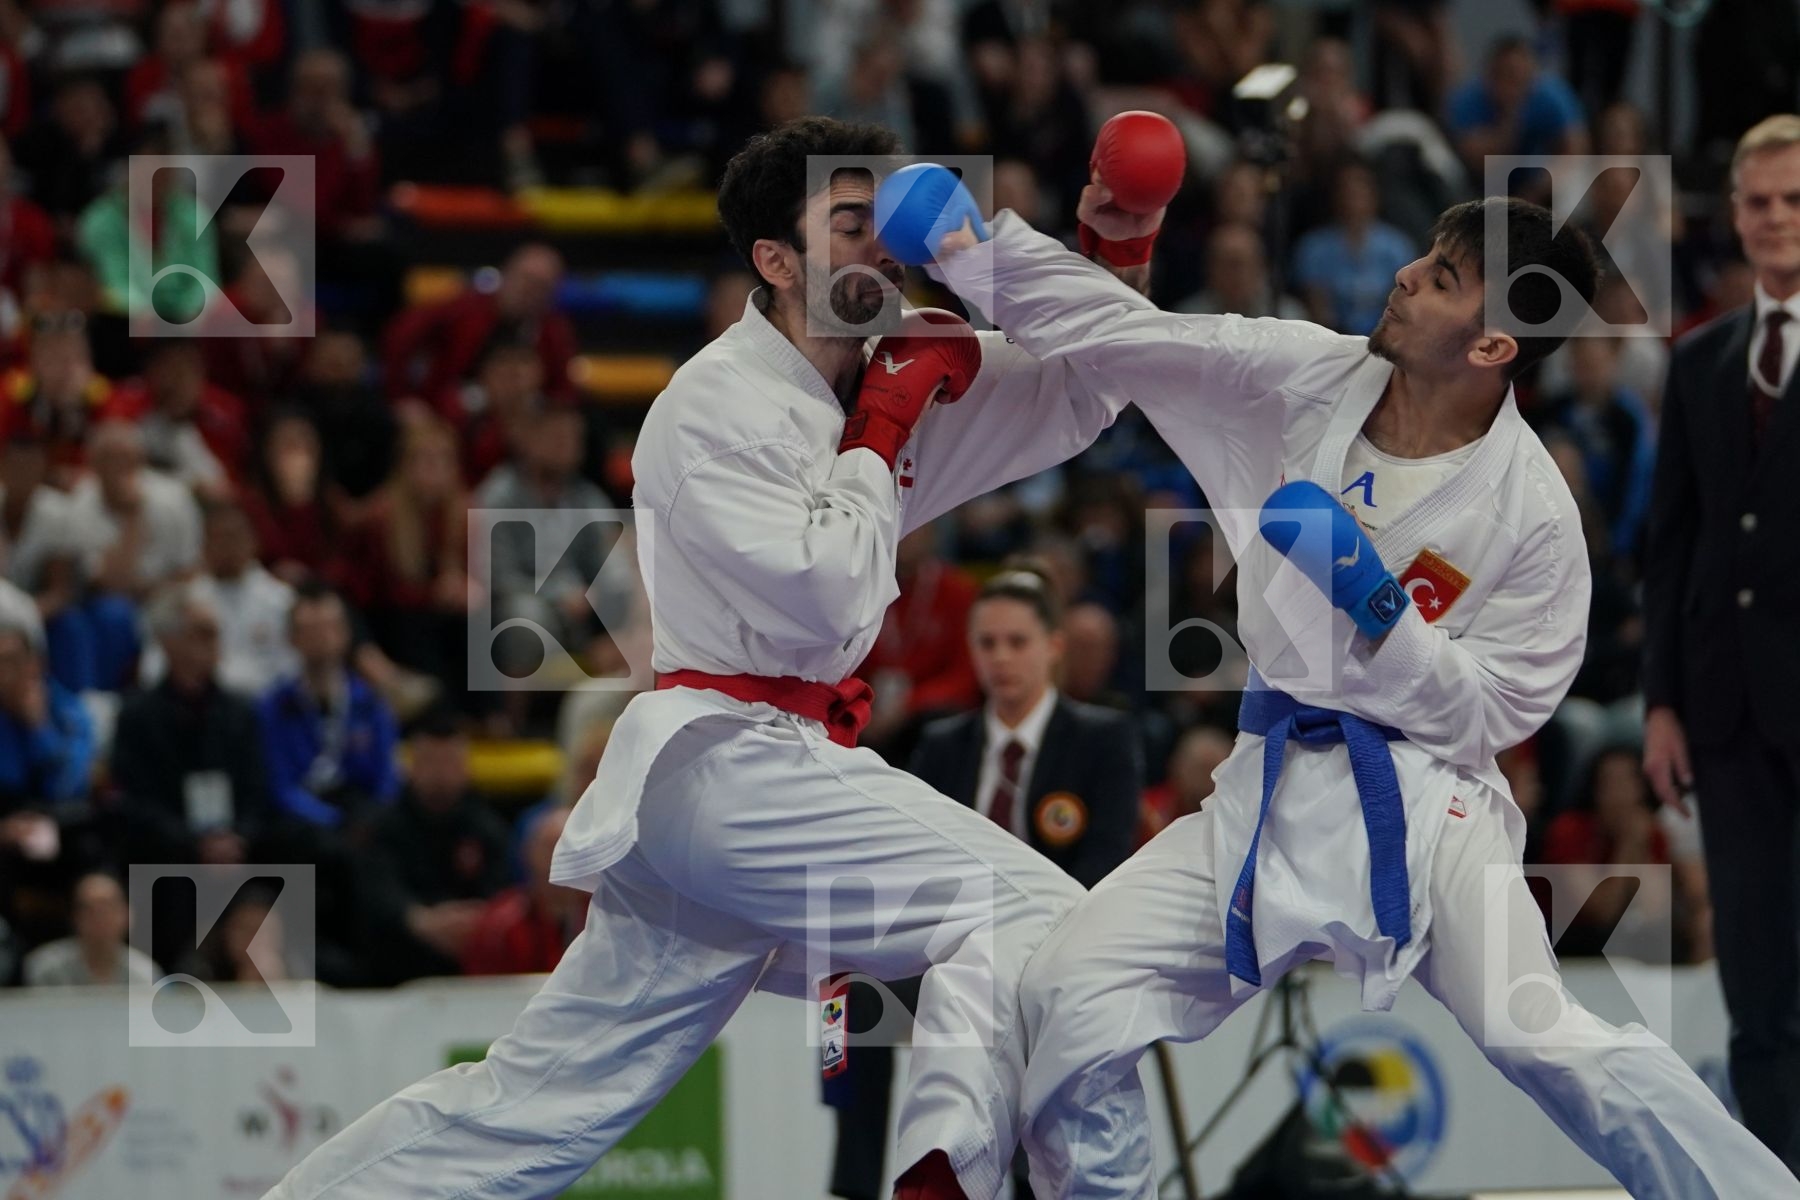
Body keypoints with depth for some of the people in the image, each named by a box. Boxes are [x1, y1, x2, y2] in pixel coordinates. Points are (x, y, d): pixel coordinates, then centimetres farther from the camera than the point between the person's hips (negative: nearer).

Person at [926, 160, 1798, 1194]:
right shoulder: (1308, 384, -1)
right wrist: (961, 238, -5)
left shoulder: (1532, 511, -13)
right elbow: (1109, 332, 2)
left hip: (1419, 792, -5)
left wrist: (1374, 599, -21)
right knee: (1073, 992, -8)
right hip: (1272, 789, 5)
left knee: (1540, 1036, -26)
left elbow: (1488, 714, -9)